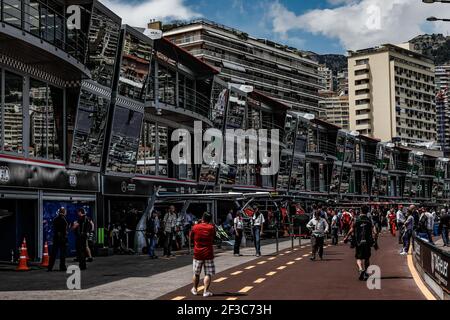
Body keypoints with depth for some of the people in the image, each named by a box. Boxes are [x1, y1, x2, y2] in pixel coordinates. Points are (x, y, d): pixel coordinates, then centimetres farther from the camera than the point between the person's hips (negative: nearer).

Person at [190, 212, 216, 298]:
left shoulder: (195, 227, -4)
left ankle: (195, 289, 30)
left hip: (197, 253, 2)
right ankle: (206, 291, -8)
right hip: (208, 254, -2)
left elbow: (191, 237, 12)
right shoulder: (211, 227, -5)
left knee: (196, 274, 16)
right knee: (208, 274, 1)